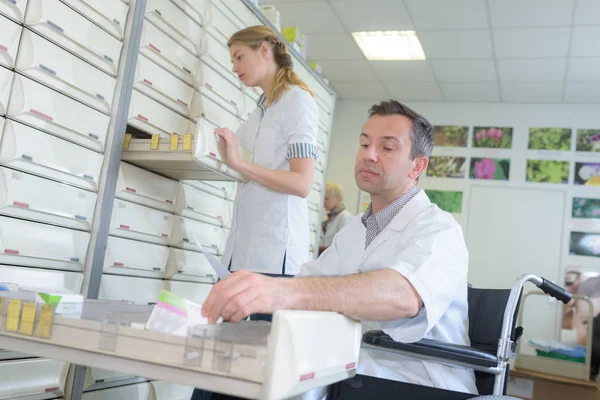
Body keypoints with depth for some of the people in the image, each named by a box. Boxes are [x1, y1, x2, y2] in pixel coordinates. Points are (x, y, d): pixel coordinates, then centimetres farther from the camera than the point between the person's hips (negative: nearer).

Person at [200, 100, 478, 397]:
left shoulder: (437, 228, -11)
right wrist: (243, 293, -11)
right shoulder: (353, 230, 16)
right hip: (352, 375, 6)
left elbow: (404, 294, -33)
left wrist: (287, 291, -48)